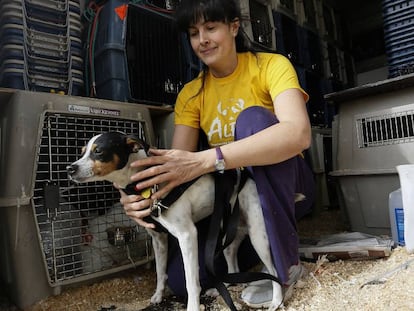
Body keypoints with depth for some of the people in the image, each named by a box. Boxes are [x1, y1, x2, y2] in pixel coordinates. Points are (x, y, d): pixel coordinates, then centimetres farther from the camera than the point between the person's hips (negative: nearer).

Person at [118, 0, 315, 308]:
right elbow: (176, 166, -12)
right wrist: (145, 193, -35)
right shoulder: (190, 94, -1)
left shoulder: (271, 65, -12)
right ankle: (256, 245, 13)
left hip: (284, 186, -2)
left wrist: (204, 160, -44)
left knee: (253, 118, -30)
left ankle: (285, 260, -20)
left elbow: (298, 134, -33)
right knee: (182, 279, -15)